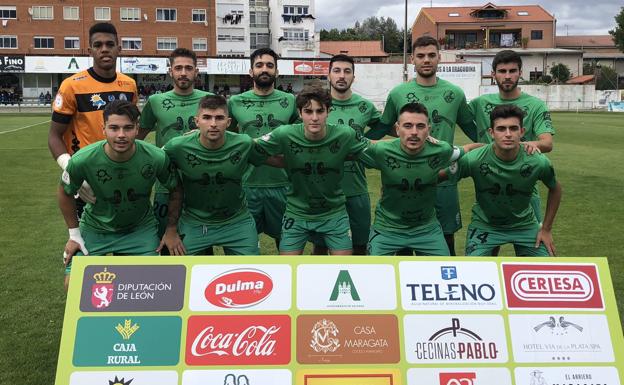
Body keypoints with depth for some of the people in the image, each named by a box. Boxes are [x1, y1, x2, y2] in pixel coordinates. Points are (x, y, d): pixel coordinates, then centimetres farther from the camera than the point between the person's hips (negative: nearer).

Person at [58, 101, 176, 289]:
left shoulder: (156, 158, -25)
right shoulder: (82, 160, -25)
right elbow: (65, 193, -3)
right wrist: (74, 234, 1)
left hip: (141, 228, 0)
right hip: (95, 228, 0)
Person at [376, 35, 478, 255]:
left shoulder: (455, 93, 3)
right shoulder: (397, 93, 2)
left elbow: (470, 128, 13)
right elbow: (383, 128, 10)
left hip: (444, 179, 1)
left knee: (446, 238, 10)